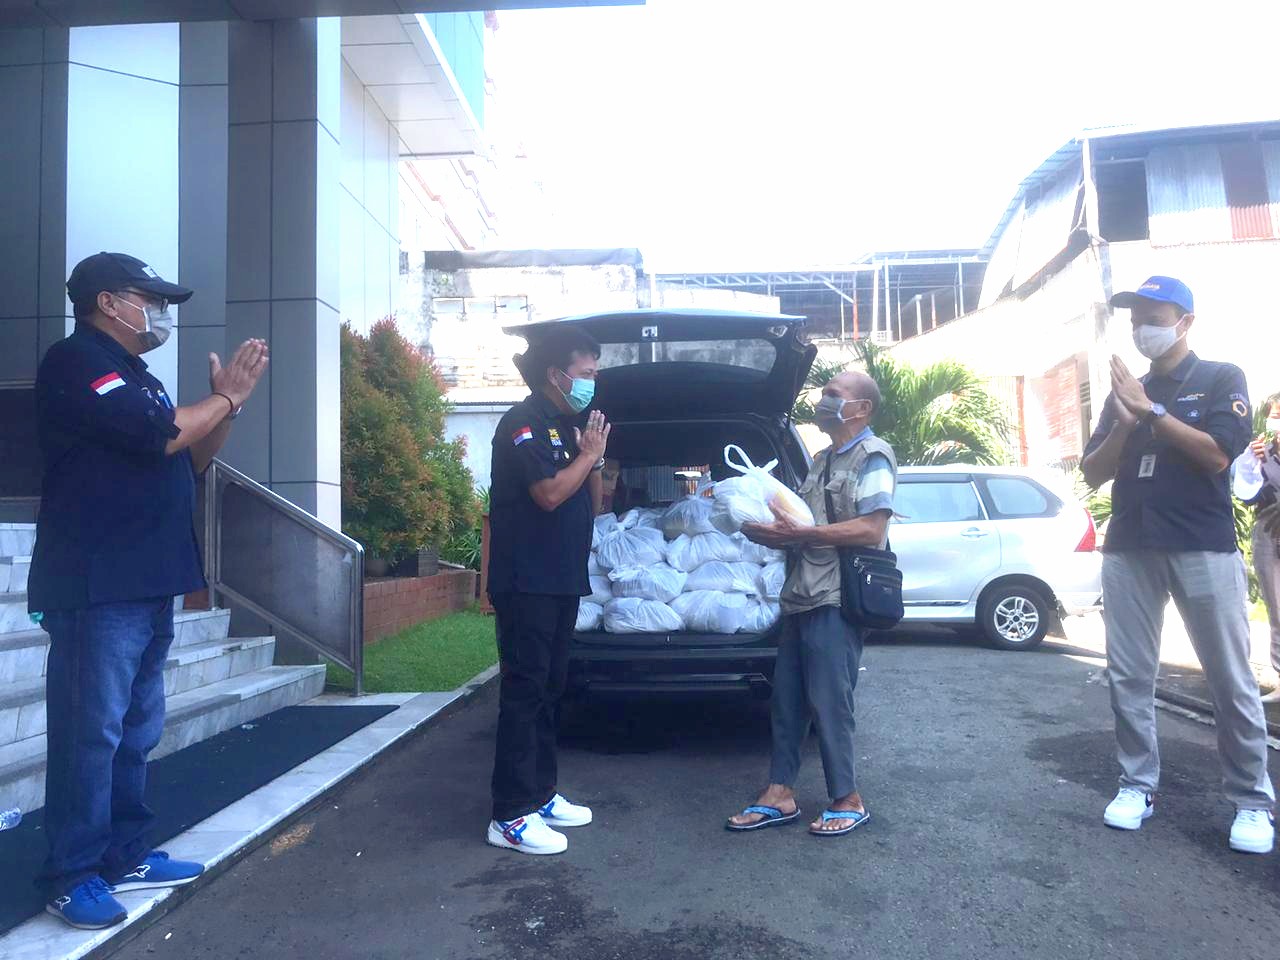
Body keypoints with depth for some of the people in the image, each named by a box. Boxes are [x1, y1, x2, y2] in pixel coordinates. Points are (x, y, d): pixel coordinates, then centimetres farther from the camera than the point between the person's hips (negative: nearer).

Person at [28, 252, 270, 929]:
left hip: (146, 587, 9)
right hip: (96, 588, -9)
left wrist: (226, 404, 6)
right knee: (89, 732, -4)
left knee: (136, 730, 14)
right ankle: (73, 877, 6)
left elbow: (191, 460, 20)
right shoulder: (76, 362, -9)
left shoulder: (135, 378, 19)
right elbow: (159, 437, -20)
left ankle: (126, 855, 24)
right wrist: (226, 398, -4)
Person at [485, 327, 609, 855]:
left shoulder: (570, 426, 17)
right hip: (526, 583, -9)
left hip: (563, 581, 9)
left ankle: (541, 795, 23)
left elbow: (592, 504, 17)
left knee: (549, 692, 13)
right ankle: (510, 816, -1)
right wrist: (590, 453, -8)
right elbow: (549, 493, -22)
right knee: (524, 693, -7)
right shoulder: (524, 422, -10)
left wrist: (595, 458, 1)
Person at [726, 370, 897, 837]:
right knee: (787, 698, 9)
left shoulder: (873, 456, -6)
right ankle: (780, 794, 18)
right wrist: (773, 532, 7)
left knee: (828, 701, -3)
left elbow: (871, 529, -19)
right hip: (800, 596, 9)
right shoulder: (822, 460, 22)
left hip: (837, 601, -9)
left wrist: (795, 533, -20)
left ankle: (847, 800, 11)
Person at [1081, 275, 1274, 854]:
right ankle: (1137, 785, 14)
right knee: (1129, 675, 5)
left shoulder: (1221, 380, 4)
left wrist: (1152, 411, -12)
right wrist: (1125, 422, -6)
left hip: (1202, 549, -4)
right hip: (1129, 550, 4)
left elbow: (1217, 454, -11)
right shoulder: (1125, 393, 16)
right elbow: (1093, 474, 9)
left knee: (1230, 680, 0)